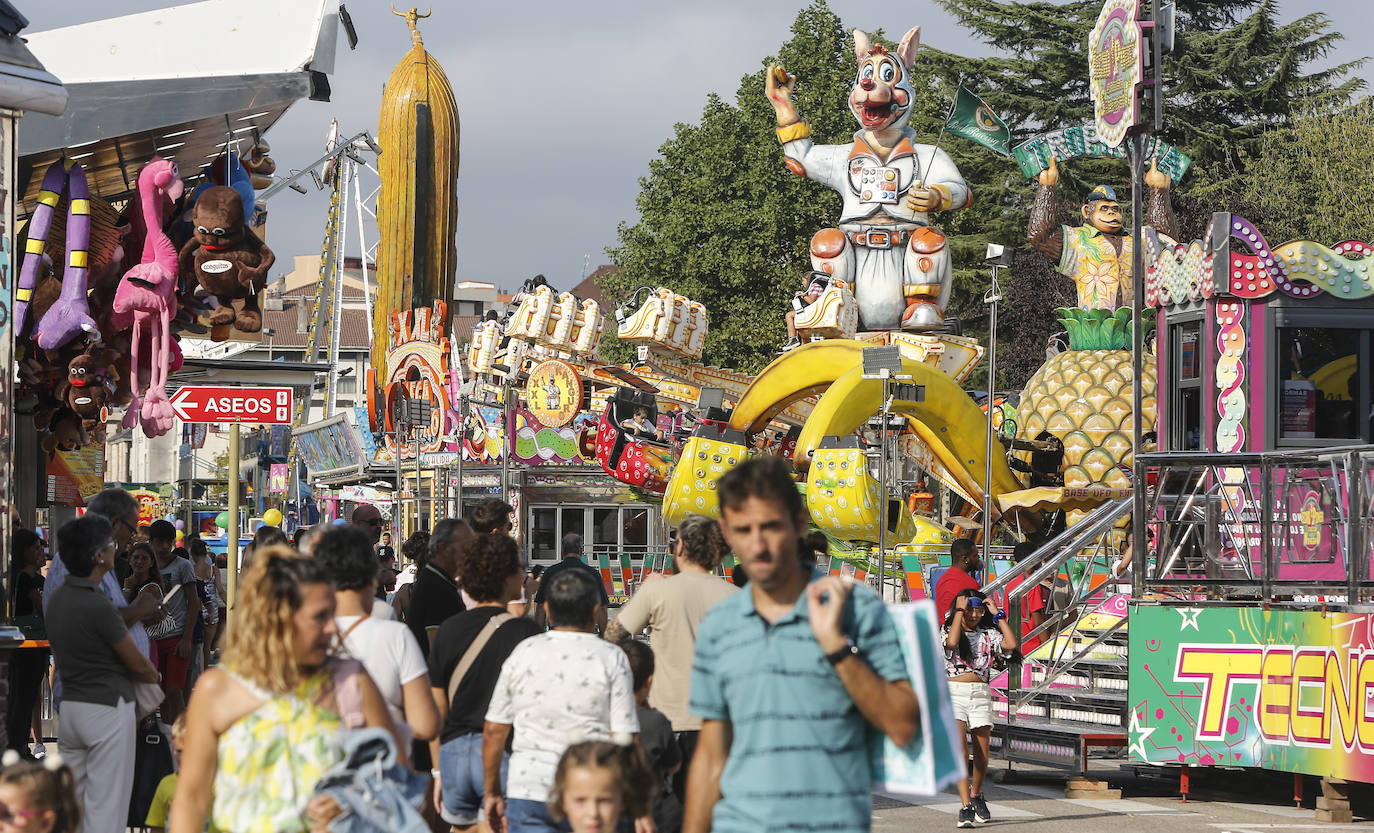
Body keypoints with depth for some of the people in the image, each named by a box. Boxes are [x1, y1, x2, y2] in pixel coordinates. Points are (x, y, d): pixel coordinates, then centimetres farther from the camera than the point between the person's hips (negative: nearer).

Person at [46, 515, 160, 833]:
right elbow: (139, 665, -10)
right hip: (107, 708, -8)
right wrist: (155, 676, 14)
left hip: (69, 707, 8)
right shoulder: (98, 606, -19)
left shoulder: (57, 599, 7)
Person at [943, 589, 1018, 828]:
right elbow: (952, 641, -19)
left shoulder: (988, 634, 12)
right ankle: (965, 806, -26)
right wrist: (959, 610, -9)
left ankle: (976, 795, 34)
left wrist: (997, 614, 1)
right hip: (953, 692, -3)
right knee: (959, 746, -21)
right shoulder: (947, 630, 5)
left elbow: (1011, 644, -5)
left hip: (980, 694, 3)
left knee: (982, 752, 5)